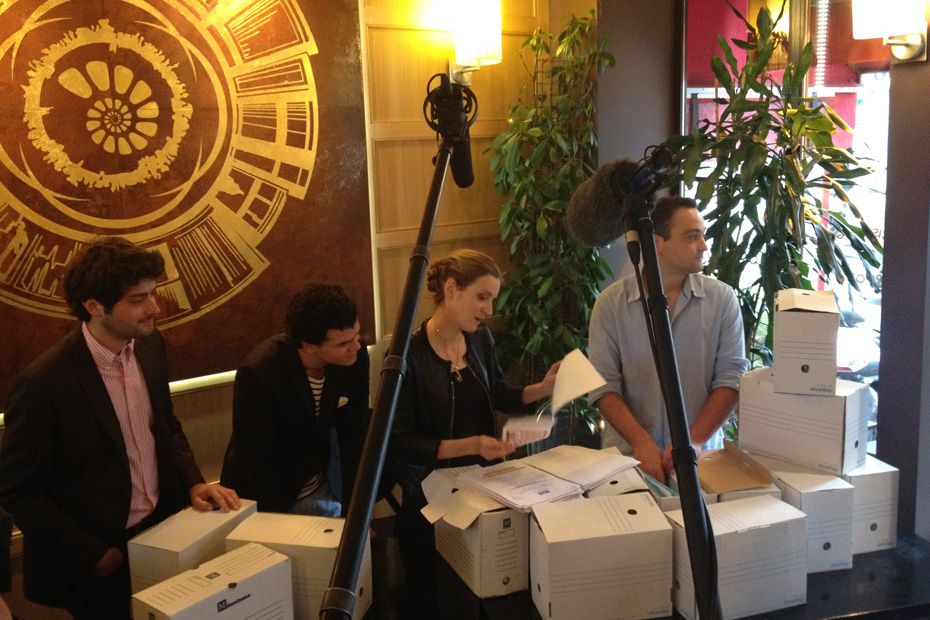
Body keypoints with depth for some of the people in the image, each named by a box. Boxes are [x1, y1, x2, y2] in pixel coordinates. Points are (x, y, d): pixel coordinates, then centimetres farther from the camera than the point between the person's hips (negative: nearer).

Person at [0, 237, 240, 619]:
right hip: (95, 568, -5)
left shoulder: (149, 345, -4)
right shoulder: (43, 384, -23)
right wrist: (95, 555, -14)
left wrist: (193, 483, -4)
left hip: (162, 533, 6)